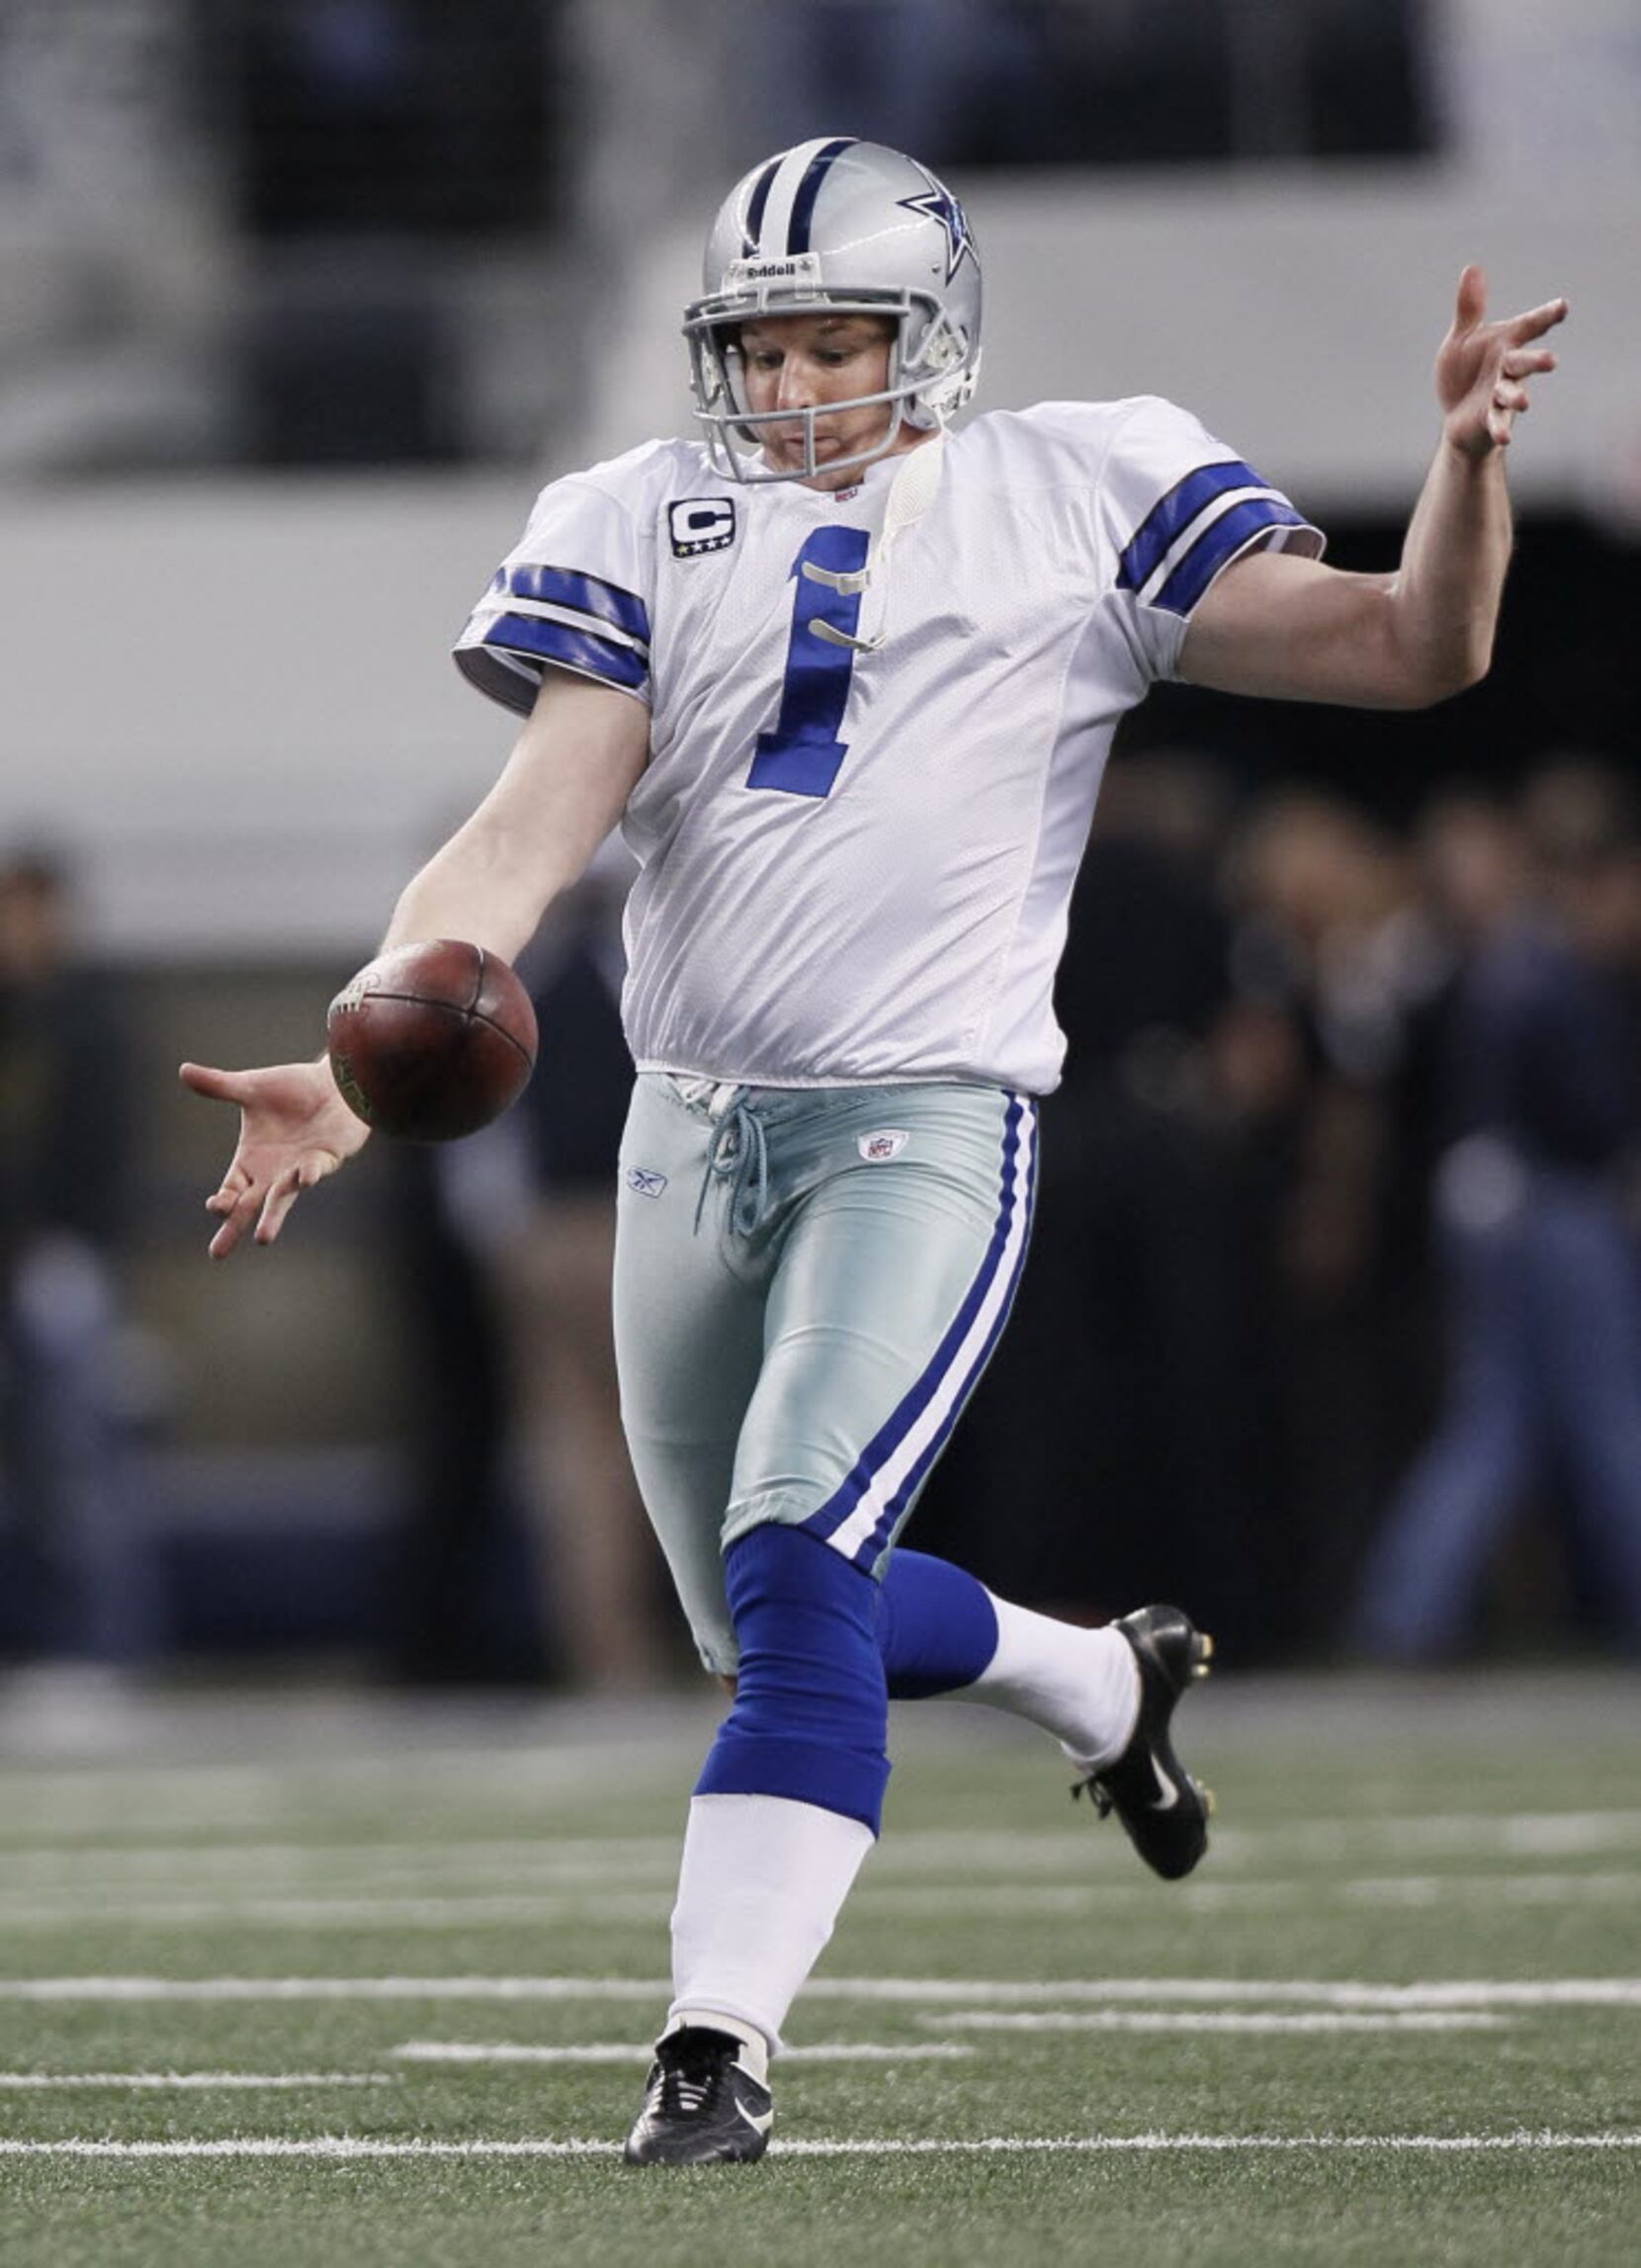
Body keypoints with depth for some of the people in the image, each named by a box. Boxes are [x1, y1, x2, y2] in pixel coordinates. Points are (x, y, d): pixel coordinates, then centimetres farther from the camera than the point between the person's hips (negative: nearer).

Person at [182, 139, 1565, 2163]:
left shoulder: (1075, 504, 2)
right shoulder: (651, 534, 6)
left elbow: (1413, 648, 1)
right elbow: (527, 840, -4)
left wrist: (1468, 460, -19)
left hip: (927, 1124, -4)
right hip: (695, 1132, 5)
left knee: (796, 1568, -22)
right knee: (768, 1622, 17)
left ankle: (719, 2038, -19)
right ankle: (1108, 1685, 45)